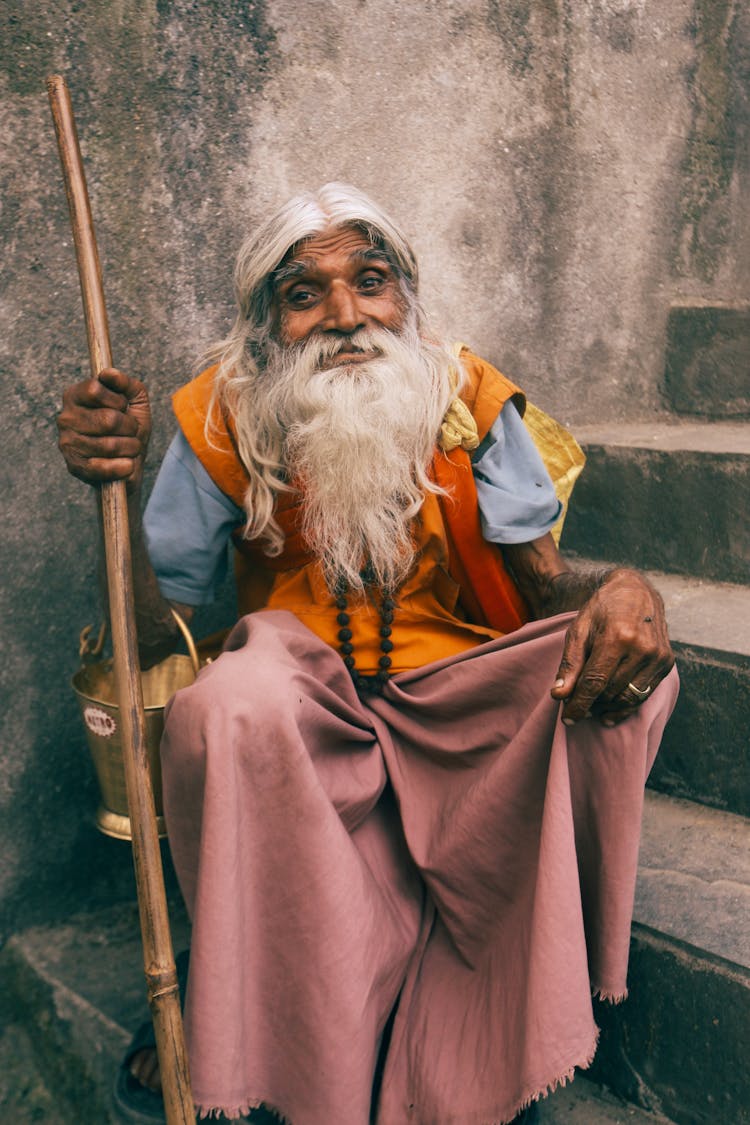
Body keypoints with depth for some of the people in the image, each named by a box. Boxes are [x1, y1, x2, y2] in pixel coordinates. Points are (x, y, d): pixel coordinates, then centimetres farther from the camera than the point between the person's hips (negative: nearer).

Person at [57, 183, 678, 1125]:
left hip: (452, 695, 2)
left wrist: (622, 589, -30)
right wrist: (118, 488, -25)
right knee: (226, 706, -35)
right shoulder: (224, 418, -6)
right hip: (302, 697, -1)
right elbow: (150, 637, -7)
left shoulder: (466, 398, -4)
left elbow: (547, 581, -4)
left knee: (623, 669, -24)